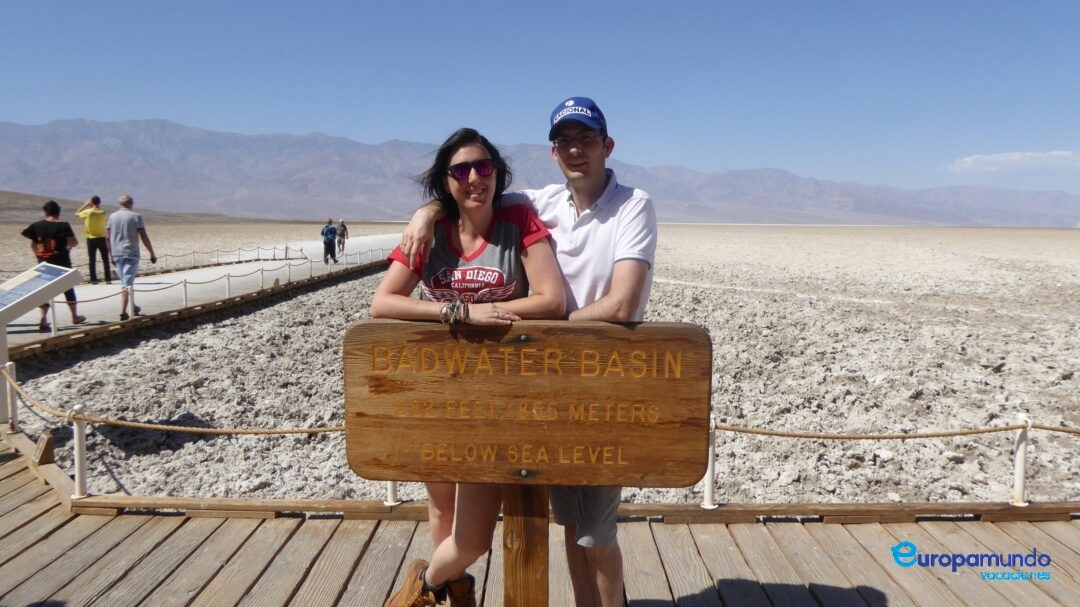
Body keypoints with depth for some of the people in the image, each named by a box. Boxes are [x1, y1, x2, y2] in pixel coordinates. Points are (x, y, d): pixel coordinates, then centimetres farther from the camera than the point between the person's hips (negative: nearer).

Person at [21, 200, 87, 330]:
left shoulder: (36, 226, 0)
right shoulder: (63, 226, -11)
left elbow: (32, 245, 8)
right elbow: (74, 243, -15)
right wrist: (67, 243, 8)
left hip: (44, 264, 2)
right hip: (62, 264, -2)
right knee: (68, 289, 13)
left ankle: (43, 318, -8)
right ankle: (75, 316, 22)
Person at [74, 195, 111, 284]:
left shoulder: (87, 212, -10)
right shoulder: (103, 212, -6)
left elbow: (76, 214, 8)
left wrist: (85, 205, 9)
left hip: (91, 239, -1)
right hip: (102, 238, 1)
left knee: (92, 260, 5)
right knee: (105, 260, 6)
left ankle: (93, 280, 3)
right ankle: (108, 279, 2)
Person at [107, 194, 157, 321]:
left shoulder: (112, 217, 7)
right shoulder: (136, 216, -5)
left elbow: (108, 238, 8)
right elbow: (144, 238, -8)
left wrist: (112, 255, 17)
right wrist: (152, 254, 0)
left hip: (117, 254, 5)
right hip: (131, 254, -4)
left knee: (125, 282, 17)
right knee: (127, 283, -5)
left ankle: (133, 307, 28)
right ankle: (123, 311, -12)